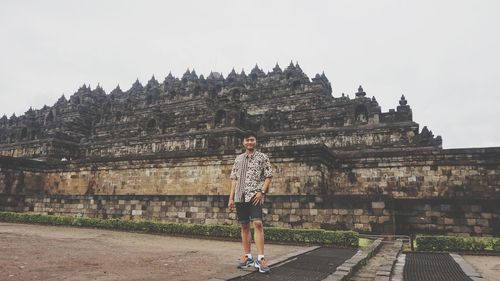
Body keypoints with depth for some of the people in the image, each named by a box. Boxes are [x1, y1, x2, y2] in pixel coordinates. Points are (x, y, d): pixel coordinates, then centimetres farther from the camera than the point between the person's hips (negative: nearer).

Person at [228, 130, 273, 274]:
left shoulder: (262, 157, 4)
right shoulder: (238, 159, 14)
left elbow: (268, 176, 1)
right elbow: (234, 179, 14)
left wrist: (261, 192, -13)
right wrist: (231, 197, 8)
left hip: (255, 196, -4)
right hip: (240, 196, 4)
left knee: (257, 223, -16)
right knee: (244, 225, 8)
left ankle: (260, 258, -12)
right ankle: (247, 256, 18)